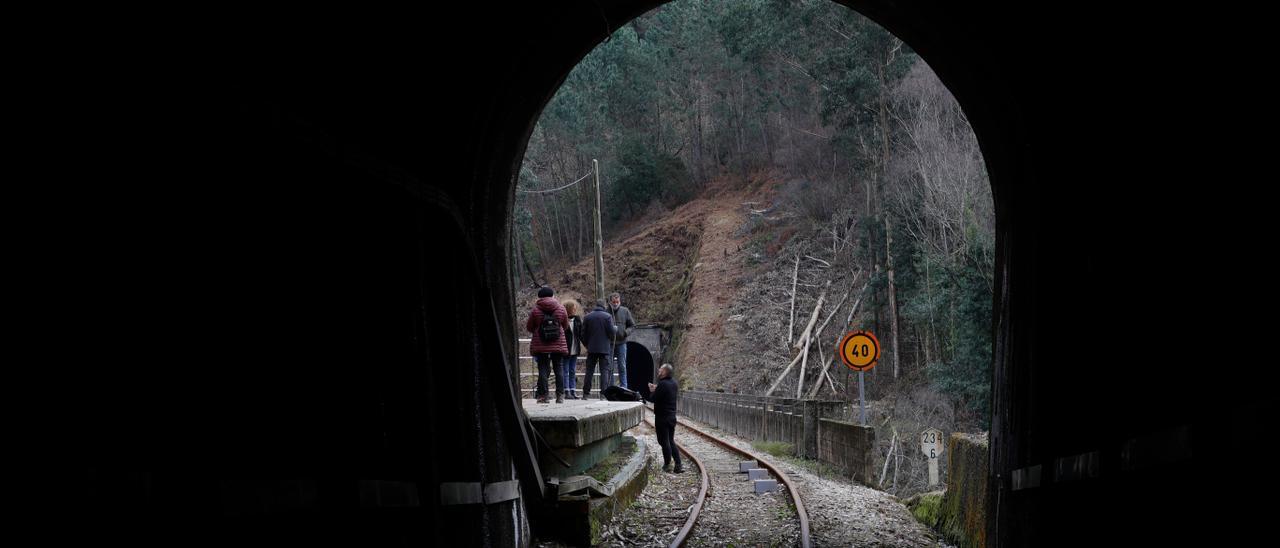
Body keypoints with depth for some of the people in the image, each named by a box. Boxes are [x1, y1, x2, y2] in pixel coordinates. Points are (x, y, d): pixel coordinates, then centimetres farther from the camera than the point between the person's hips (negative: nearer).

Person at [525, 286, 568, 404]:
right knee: (558, 370, 7)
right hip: (558, 345, 1)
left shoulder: (535, 310, -5)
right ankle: (560, 396, 5)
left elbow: (529, 327, 3)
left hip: (540, 346, -1)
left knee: (542, 370, 2)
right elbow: (565, 325, 11)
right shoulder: (561, 309, 0)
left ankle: (542, 396, -2)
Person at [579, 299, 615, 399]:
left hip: (591, 348, 3)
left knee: (589, 371, 8)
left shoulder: (587, 317, 4)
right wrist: (610, 338, 14)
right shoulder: (607, 316, -4)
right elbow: (611, 332, -8)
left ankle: (586, 393, 6)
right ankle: (603, 393, -7)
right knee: (605, 370, 1)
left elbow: (583, 334, 4)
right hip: (604, 348, -3)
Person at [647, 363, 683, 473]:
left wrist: (652, 391, 2)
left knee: (664, 442, 2)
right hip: (672, 416, 8)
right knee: (671, 441, 15)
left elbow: (653, 399, -18)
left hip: (662, 418, -8)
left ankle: (667, 465, 8)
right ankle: (678, 465, 9)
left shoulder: (662, 384, -20)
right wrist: (656, 390, 13)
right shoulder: (674, 383, 7)